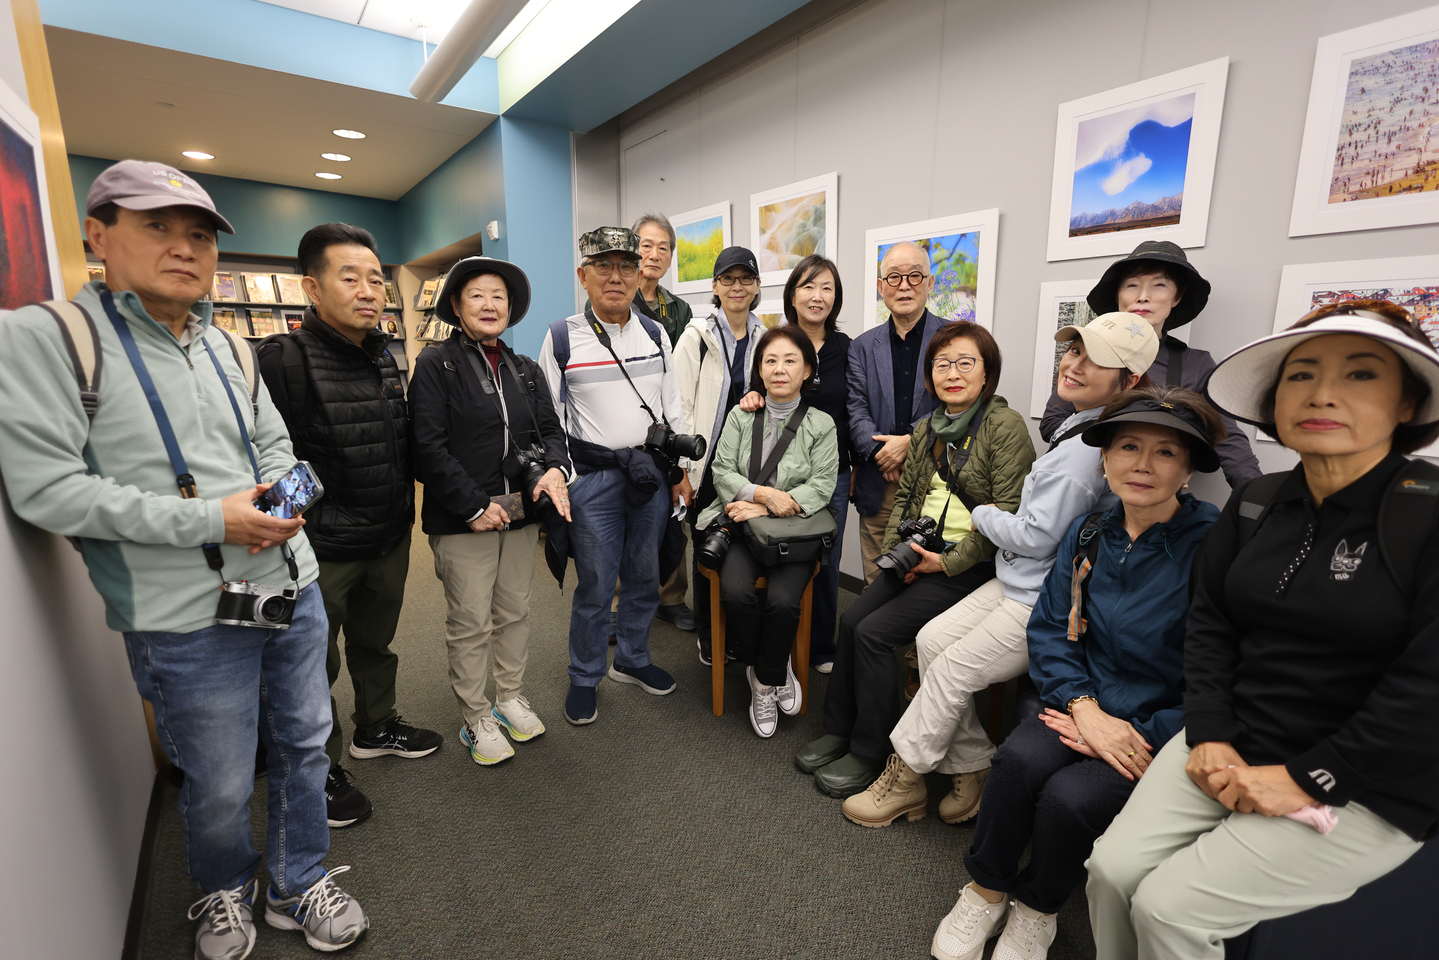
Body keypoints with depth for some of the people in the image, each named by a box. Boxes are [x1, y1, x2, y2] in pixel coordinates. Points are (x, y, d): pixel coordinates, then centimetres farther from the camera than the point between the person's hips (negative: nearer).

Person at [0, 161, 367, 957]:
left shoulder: (226, 347, 11)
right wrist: (208, 520, -19)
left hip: (294, 590, 6)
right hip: (191, 621, -5)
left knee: (305, 748, 17)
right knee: (219, 787, 12)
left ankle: (301, 885, 40)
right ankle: (225, 892, 44)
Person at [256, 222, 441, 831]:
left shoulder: (385, 357, 5)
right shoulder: (281, 361, -18)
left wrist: (404, 516, 13)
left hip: (390, 540, 7)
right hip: (321, 551, -6)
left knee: (376, 642, 24)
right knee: (315, 664, 13)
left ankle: (376, 728, 47)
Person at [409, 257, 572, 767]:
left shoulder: (526, 369, 13)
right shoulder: (435, 364, -5)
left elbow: (550, 429, 9)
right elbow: (428, 445, -12)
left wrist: (555, 468, -13)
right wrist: (474, 506, -16)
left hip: (521, 512, 5)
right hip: (462, 518, -5)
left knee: (515, 612, 17)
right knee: (470, 624, 6)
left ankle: (511, 696, 36)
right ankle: (475, 717, 24)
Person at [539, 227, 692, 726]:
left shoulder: (655, 335, 8)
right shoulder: (561, 338, -2)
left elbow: (672, 409, 12)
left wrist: (682, 470, 9)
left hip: (651, 473, 4)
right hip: (593, 476, -3)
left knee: (644, 577, 15)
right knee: (595, 587, 3)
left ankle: (632, 659, 36)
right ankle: (584, 677, 25)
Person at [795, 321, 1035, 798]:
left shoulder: (1006, 426, -10)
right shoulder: (926, 428, 12)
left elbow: (1008, 513, -15)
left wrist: (948, 562, -16)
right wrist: (895, 551, 1)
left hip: (971, 566, -7)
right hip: (920, 556, 7)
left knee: (873, 632, -16)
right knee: (851, 618, -8)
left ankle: (870, 753, 3)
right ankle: (838, 731, 11)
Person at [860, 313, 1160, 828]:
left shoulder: (1087, 447, -24)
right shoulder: (1081, 425, 9)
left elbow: (1036, 537, -22)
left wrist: (984, 515, -5)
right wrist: (1001, 517, 5)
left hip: (1044, 602, -10)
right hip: (1019, 580, 10)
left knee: (953, 669, -5)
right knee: (932, 640, 3)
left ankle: (904, 780, 16)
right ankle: (972, 766, 16)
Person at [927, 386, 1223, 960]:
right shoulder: (1088, 535, 2)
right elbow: (1049, 628, 3)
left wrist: (1140, 738, -16)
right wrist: (1086, 707, -12)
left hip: (1163, 728, -3)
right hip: (1086, 702, 4)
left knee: (1070, 797, -26)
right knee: (1021, 757, -25)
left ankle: (1037, 910, 9)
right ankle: (986, 891, 3)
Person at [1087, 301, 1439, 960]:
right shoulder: (1255, 506, 5)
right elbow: (1209, 622, 6)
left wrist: (1304, 779, -16)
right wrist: (1209, 737, -5)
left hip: (1365, 790, -4)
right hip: (1231, 749, 4)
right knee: (1112, 871, -8)